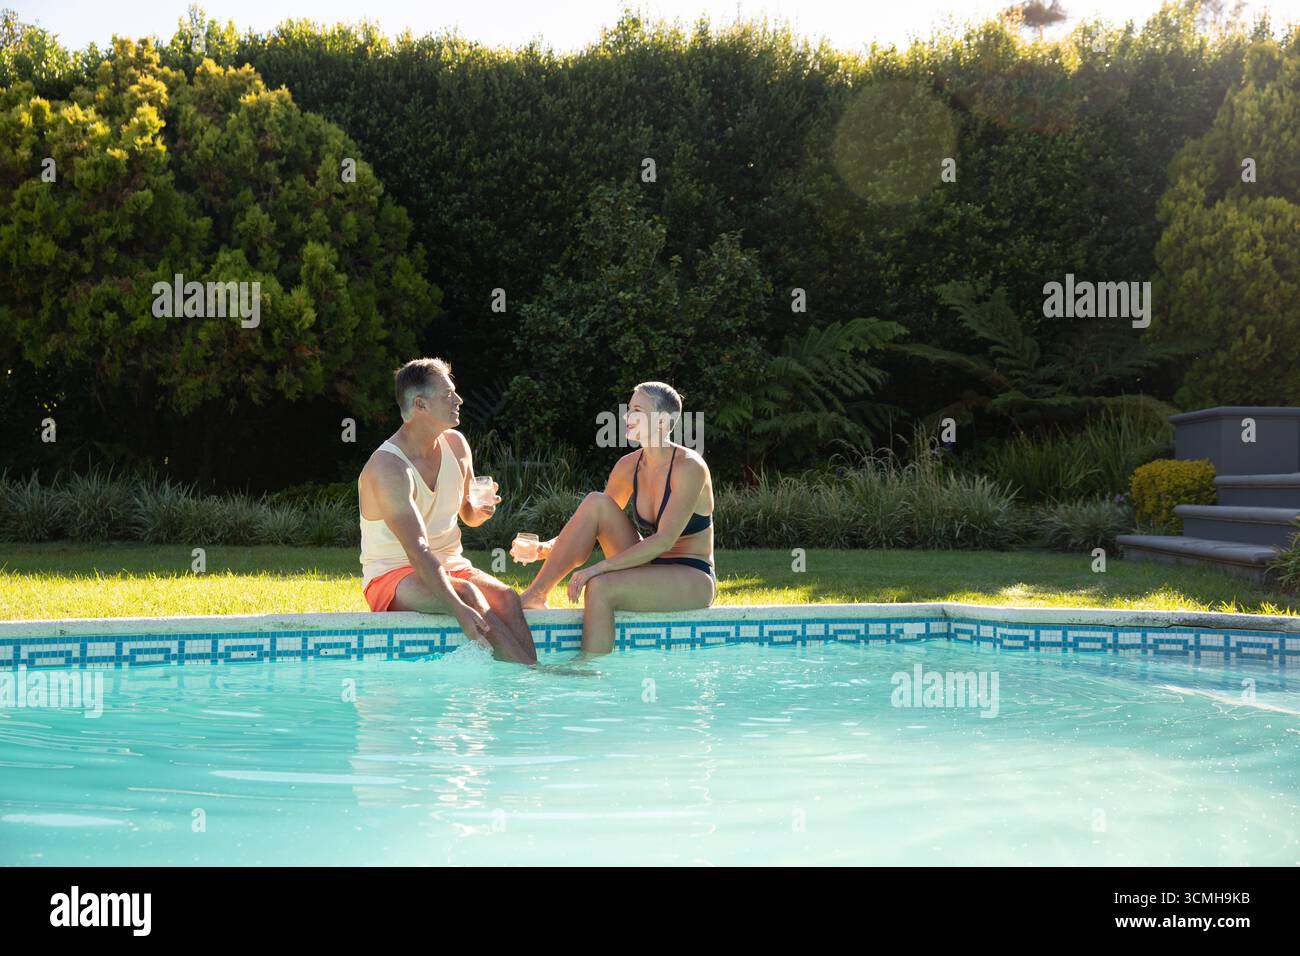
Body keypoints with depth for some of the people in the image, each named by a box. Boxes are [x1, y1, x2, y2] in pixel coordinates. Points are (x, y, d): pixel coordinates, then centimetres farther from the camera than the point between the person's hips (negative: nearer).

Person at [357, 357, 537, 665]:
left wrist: (482, 510, -6)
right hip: (393, 576, -6)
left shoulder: (456, 444, 6)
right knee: (468, 593, -34)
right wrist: (459, 610, -40)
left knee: (506, 596, -25)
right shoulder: (388, 469, -19)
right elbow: (417, 550, -29)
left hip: (450, 565, 6)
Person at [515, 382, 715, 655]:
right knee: (596, 502, -12)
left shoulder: (689, 467, -17)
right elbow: (596, 527, 10)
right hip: (649, 570, 7)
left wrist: (599, 568, -28)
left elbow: (664, 540, -24)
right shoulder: (629, 466, 4)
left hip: (694, 581, -7)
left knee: (600, 586, -31)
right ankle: (535, 594, -14)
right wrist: (547, 549, -8)